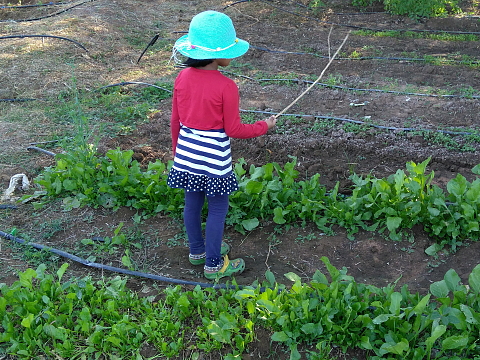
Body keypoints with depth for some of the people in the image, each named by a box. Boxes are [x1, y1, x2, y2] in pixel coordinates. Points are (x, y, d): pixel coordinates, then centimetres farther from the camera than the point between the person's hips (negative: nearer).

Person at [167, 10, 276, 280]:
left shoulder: (183, 78, -2)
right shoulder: (226, 86, -20)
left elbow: (176, 121, 6)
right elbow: (234, 130, -13)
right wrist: (264, 126, 2)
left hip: (186, 153, 6)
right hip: (214, 156, -6)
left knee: (192, 204, 19)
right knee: (218, 208, 9)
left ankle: (197, 250, 39)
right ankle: (213, 264, 21)